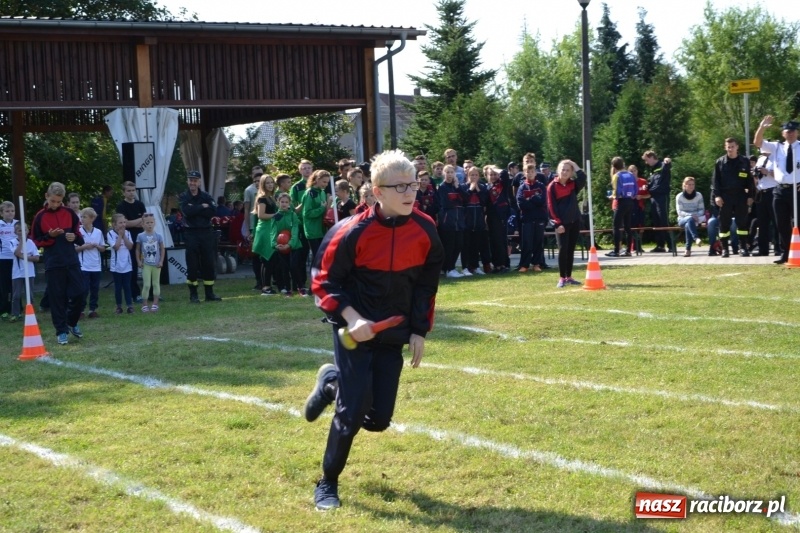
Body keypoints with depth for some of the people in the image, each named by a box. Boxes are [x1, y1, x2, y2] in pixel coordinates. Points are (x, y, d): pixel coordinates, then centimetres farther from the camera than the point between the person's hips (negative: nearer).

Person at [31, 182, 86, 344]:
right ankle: (61, 331, 7)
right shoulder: (40, 217, -2)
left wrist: (75, 237, -6)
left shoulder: (69, 213, 5)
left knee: (80, 294, 0)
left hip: (72, 261, 2)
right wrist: (49, 236, -16)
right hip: (53, 264, -2)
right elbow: (36, 241, 1)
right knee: (57, 298, -1)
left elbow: (78, 233, 16)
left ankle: (72, 322, 23)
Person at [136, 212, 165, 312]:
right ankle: (145, 305, 4)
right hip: (146, 264, -1)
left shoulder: (158, 236, -3)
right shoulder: (141, 236, -4)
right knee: (146, 284, -2)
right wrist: (139, 261, -5)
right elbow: (138, 250, 3)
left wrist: (161, 261, -4)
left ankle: (155, 304, 14)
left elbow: (162, 249, 3)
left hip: (156, 264, 1)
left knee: (156, 283, 8)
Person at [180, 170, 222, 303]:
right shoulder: (183, 197, 2)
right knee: (192, 265, -1)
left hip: (206, 232, 2)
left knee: (209, 263, 4)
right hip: (191, 233, -2)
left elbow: (213, 211, -10)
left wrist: (195, 209, -13)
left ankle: (209, 293, 12)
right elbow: (187, 211, -17)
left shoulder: (206, 196, 7)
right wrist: (202, 207, -9)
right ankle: (193, 294, 7)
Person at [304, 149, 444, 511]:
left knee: (378, 420, 4)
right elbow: (323, 281, -11)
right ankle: (327, 484, 15)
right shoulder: (353, 232, -20)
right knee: (352, 414, -8)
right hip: (355, 330, -4)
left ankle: (333, 382, 34)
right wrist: (351, 318, -23)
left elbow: (427, 285, 5)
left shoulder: (424, 230, -7)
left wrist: (420, 332, 2)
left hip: (393, 334, 4)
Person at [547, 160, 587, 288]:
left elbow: (583, 178, -16)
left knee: (571, 250, 8)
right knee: (563, 249, -8)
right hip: (561, 223, -4)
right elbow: (551, 207, -8)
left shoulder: (573, 184, 7)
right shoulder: (552, 186, -4)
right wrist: (558, 223, -14)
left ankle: (569, 277, 14)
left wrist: (574, 165, -7)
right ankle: (562, 278, -4)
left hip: (575, 221, 4)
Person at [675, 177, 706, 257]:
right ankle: (696, 238, -57)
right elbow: (679, 212, -8)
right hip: (683, 220, 0)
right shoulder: (679, 196, -2)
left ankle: (688, 249, -38)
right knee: (690, 219, -38)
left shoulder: (699, 195, 3)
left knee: (688, 225, -36)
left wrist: (696, 216, -19)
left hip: (697, 220, 0)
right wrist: (690, 215, -24)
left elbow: (702, 210, 4)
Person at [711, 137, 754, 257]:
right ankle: (724, 248, 6)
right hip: (725, 196, -1)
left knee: (742, 222, 2)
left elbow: (750, 180, 9)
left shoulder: (745, 162, 6)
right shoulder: (720, 162, 4)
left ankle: (743, 247, 8)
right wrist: (716, 195, -8)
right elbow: (715, 180, 3)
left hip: (741, 196, 1)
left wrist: (751, 195, 2)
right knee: (724, 223, 1)